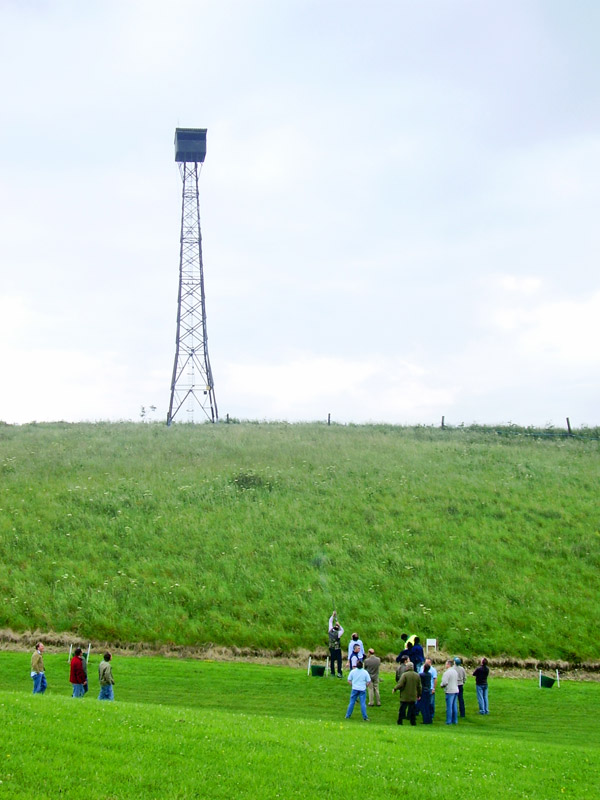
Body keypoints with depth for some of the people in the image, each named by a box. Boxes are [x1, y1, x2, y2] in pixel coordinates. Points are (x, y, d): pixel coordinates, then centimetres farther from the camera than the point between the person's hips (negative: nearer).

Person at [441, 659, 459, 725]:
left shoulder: (447, 673, -15)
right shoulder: (455, 672, 11)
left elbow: (445, 682, -18)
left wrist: (442, 685, 1)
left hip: (450, 691, -8)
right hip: (456, 690, 8)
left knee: (449, 707, -3)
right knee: (455, 706, 12)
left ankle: (449, 721, -1)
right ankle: (455, 721, 16)